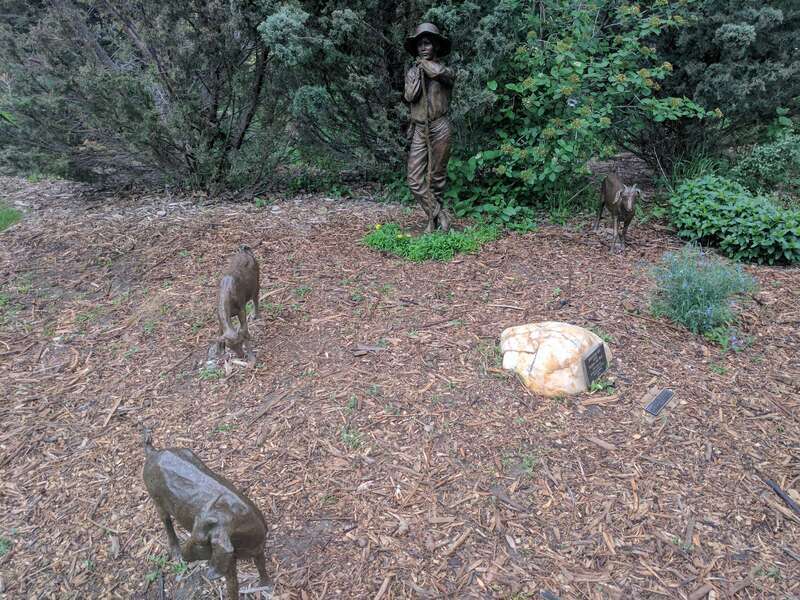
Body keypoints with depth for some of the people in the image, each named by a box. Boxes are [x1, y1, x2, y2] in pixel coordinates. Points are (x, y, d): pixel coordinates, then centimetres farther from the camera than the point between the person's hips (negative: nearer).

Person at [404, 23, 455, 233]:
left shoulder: (445, 71, 2)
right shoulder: (412, 72, 13)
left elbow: (439, 73, -24)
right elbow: (410, 96, -4)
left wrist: (425, 63, -6)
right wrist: (419, 72, -4)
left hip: (439, 129, -3)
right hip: (419, 130, 4)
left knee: (436, 178, 3)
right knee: (415, 181, -6)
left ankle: (434, 219, 17)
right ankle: (441, 216, 2)